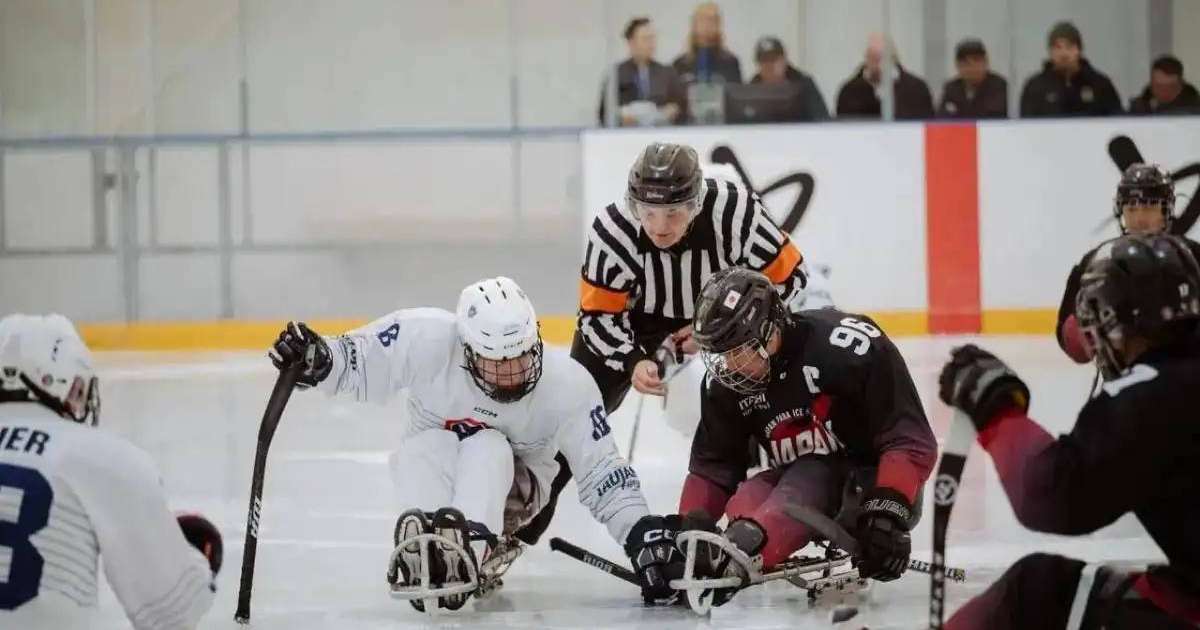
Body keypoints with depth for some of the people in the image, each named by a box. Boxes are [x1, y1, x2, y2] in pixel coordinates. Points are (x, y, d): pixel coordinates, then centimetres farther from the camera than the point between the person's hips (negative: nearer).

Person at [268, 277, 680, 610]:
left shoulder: (566, 387, -24)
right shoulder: (427, 339, -26)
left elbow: (602, 474, -18)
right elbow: (357, 362, -12)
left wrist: (643, 536, -26)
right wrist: (315, 360, -31)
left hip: (515, 486, -1)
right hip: (433, 470, 1)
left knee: (485, 449, -35)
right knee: (425, 450, -34)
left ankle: (469, 549, -56)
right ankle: (418, 546, -50)